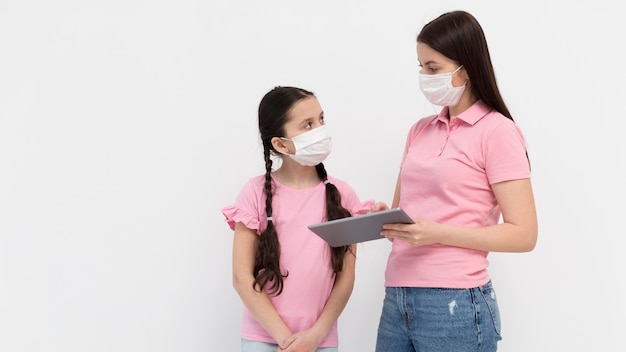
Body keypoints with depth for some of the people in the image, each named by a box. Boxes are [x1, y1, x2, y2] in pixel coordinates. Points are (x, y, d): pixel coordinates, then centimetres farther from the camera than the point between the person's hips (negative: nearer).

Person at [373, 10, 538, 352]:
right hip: (396, 299, 6)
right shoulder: (419, 130, 11)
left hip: (454, 305, -6)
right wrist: (383, 217, -4)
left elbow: (523, 234, -11)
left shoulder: (497, 131, -7)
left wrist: (437, 233, -19)